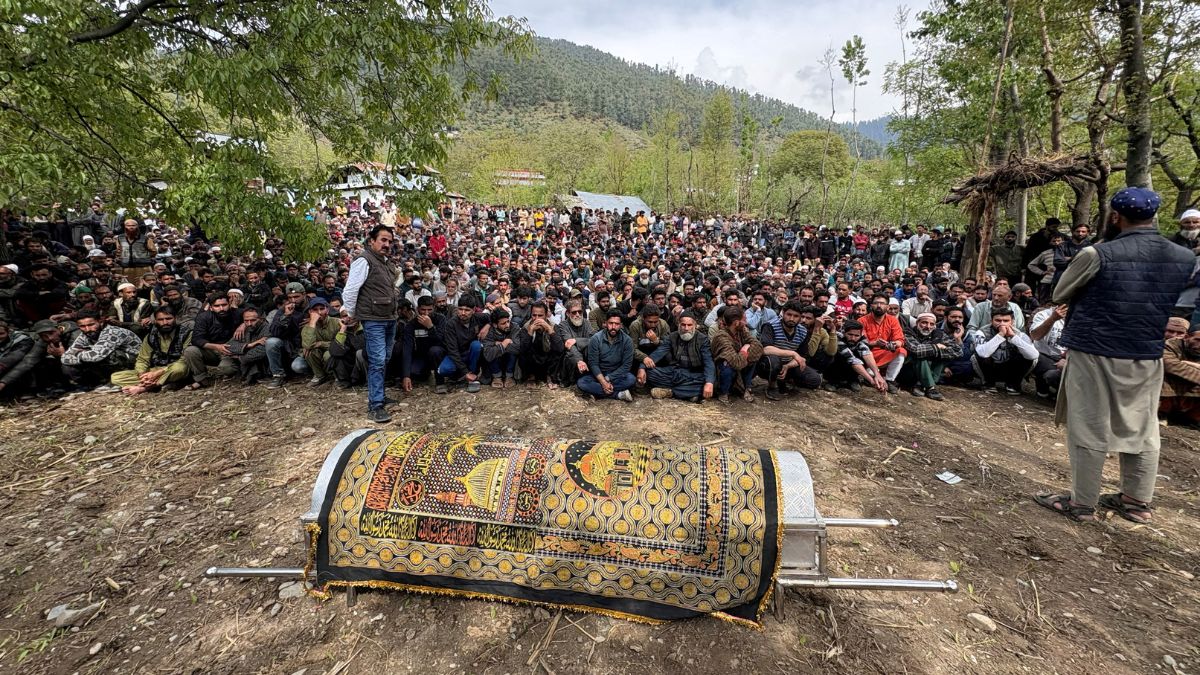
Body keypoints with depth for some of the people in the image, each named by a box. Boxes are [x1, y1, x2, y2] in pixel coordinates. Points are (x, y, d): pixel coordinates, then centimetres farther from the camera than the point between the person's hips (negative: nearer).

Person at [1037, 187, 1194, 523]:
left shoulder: (1096, 255, -15)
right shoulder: (1186, 258, 2)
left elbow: (1059, 296, -2)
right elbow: (1178, 306, 16)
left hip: (1094, 354, -5)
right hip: (1148, 357, 5)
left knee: (1089, 430, 3)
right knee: (1141, 431, 15)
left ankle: (1082, 503, 12)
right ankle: (1137, 501, 27)